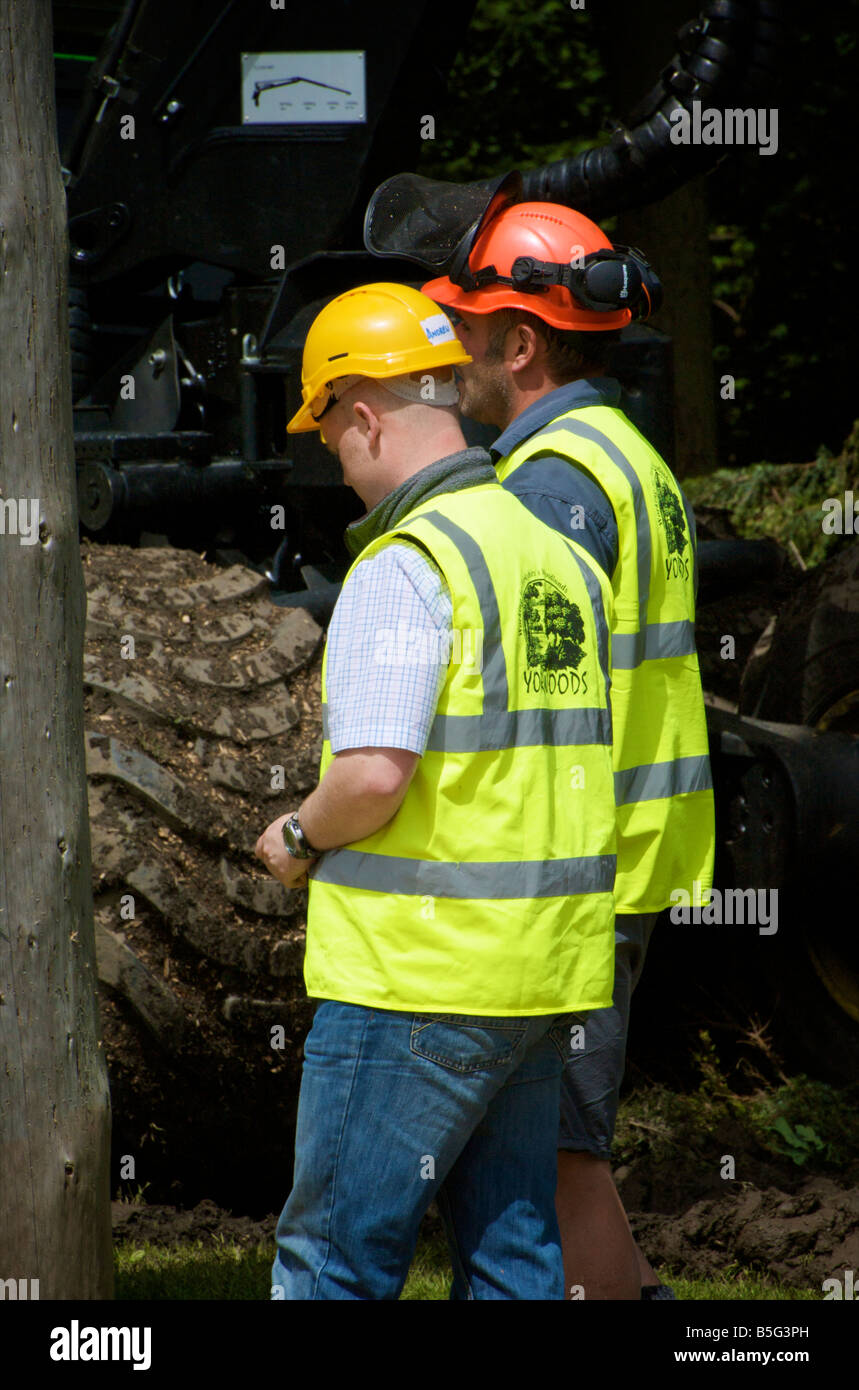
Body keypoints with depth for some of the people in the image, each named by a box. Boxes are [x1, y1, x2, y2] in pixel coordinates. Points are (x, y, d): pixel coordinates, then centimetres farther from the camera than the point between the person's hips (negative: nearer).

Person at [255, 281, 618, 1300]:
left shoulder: (404, 565, -15)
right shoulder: (558, 555, 12)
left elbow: (375, 774, -24)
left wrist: (300, 838, -4)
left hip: (419, 973, -8)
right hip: (546, 969, 8)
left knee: (336, 1253, -2)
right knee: (511, 1252, 11)